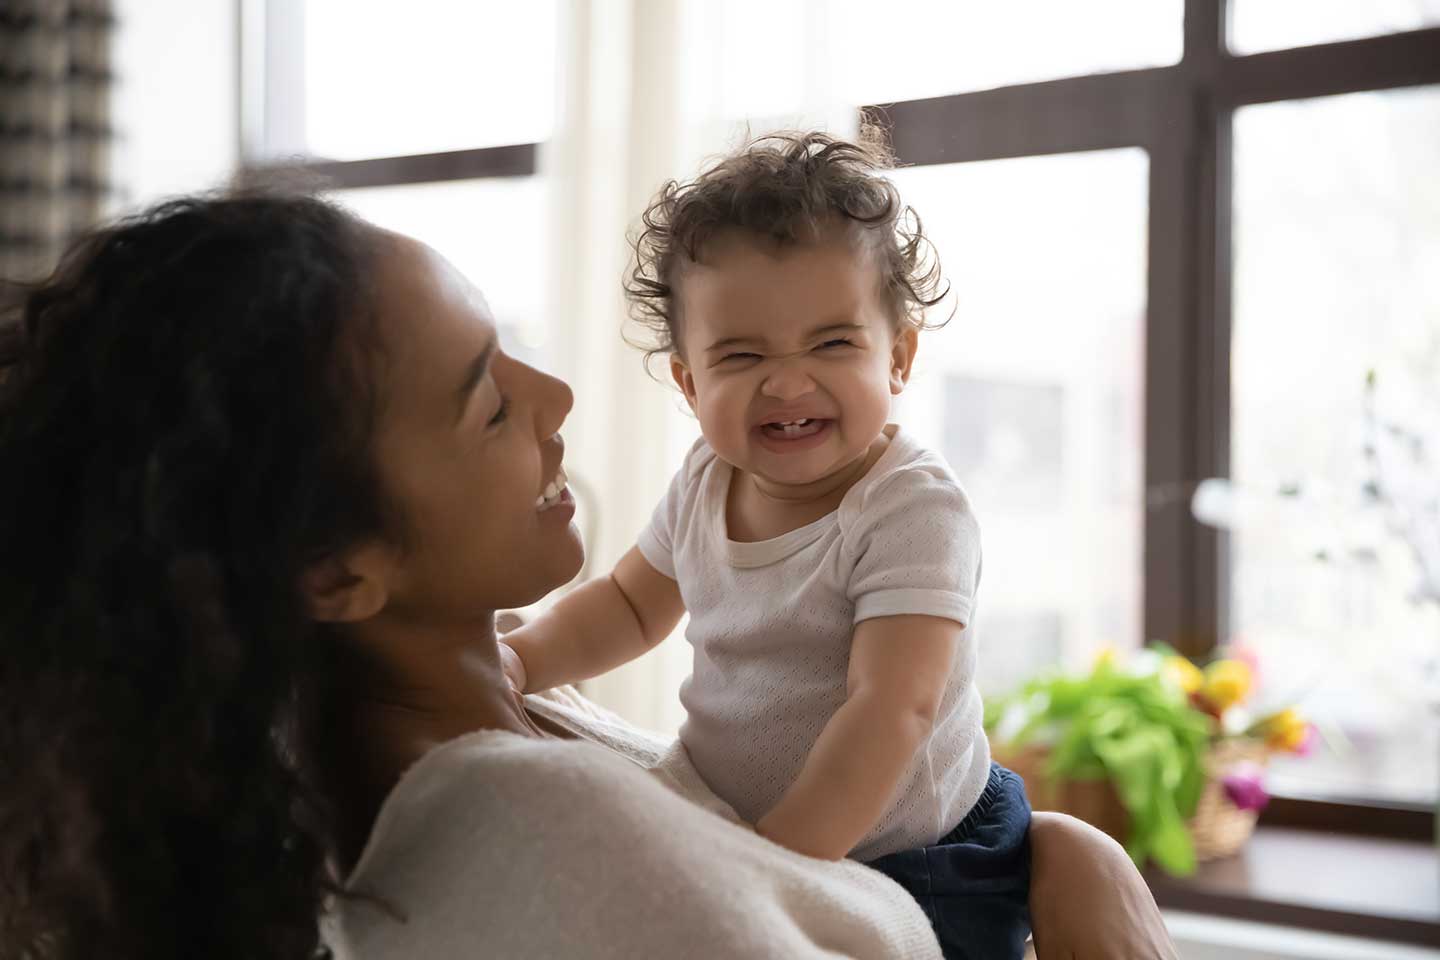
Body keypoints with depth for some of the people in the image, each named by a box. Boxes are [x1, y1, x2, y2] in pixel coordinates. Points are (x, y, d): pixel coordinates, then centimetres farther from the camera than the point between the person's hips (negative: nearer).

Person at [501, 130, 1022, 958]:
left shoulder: (913, 510, -24)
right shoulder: (705, 484, -3)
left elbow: (889, 708, -32)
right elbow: (633, 605, 15)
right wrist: (522, 658, -3)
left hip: (911, 860, -6)